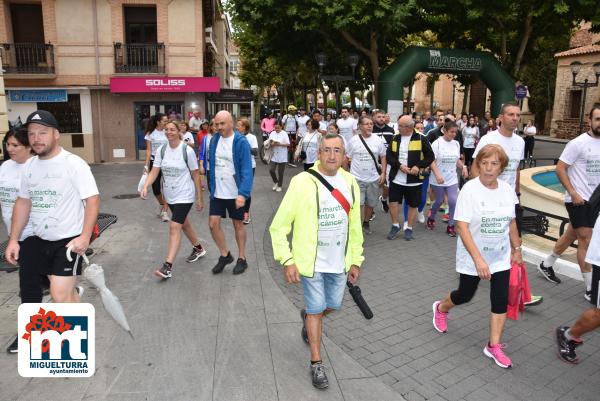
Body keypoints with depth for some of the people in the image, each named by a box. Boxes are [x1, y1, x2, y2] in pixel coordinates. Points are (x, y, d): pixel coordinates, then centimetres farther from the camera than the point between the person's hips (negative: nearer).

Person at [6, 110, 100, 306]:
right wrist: (13, 239, 11)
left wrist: (85, 236, -25)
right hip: (38, 240, 7)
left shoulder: (74, 163, -13)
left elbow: (92, 200, -16)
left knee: (60, 295, -9)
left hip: (69, 240, -6)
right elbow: (23, 202, 15)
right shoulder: (28, 166, 7)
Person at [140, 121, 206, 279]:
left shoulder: (187, 150, -12)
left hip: (184, 195, -6)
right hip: (169, 195, 6)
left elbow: (195, 175, -6)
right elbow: (154, 172, -4)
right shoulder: (161, 150, 0)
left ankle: (168, 267, -11)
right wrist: (145, 187, -23)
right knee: (184, 223, 20)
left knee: (174, 227, -12)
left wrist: (199, 198, -4)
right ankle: (198, 249, 42)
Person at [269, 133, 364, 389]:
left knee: (332, 306, 19)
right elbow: (278, 227, -12)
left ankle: (307, 316, 53)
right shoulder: (303, 182, -17)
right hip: (311, 262, -5)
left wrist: (356, 260, 10)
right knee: (316, 310, 5)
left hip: (339, 262, 5)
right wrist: (287, 261, -16)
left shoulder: (349, 182, -1)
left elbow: (355, 225, 9)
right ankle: (316, 363, 26)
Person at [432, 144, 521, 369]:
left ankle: (494, 346, 19)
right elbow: (462, 227, -24)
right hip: (472, 258, -4)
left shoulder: (507, 190, -3)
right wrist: (478, 259, -30)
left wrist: (516, 249, 13)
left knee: (501, 300, 4)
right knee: (465, 295, 12)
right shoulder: (469, 189, -19)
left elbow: (511, 222, 12)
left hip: (501, 257, 4)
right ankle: (441, 308, 44)